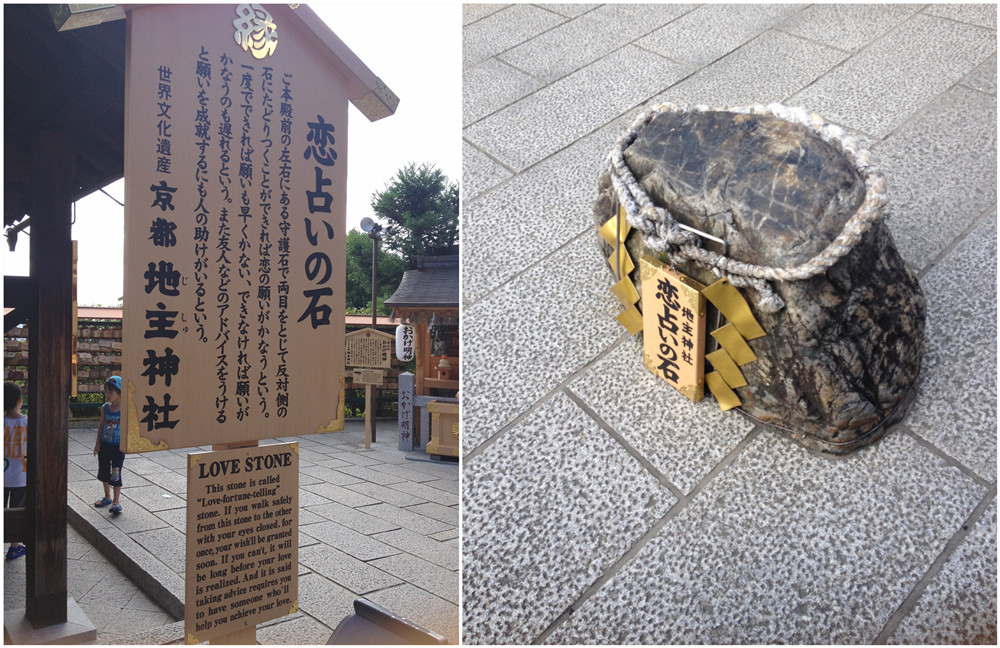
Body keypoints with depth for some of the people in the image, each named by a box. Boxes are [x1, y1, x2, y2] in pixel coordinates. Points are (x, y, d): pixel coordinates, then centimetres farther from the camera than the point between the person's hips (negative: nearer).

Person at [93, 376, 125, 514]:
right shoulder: (105, 408, 1)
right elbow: (101, 425, 9)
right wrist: (98, 443, 7)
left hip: (118, 447, -5)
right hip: (104, 445, 5)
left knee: (116, 474, -3)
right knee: (104, 471, 17)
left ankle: (116, 502, 6)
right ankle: (107, 497, 35)